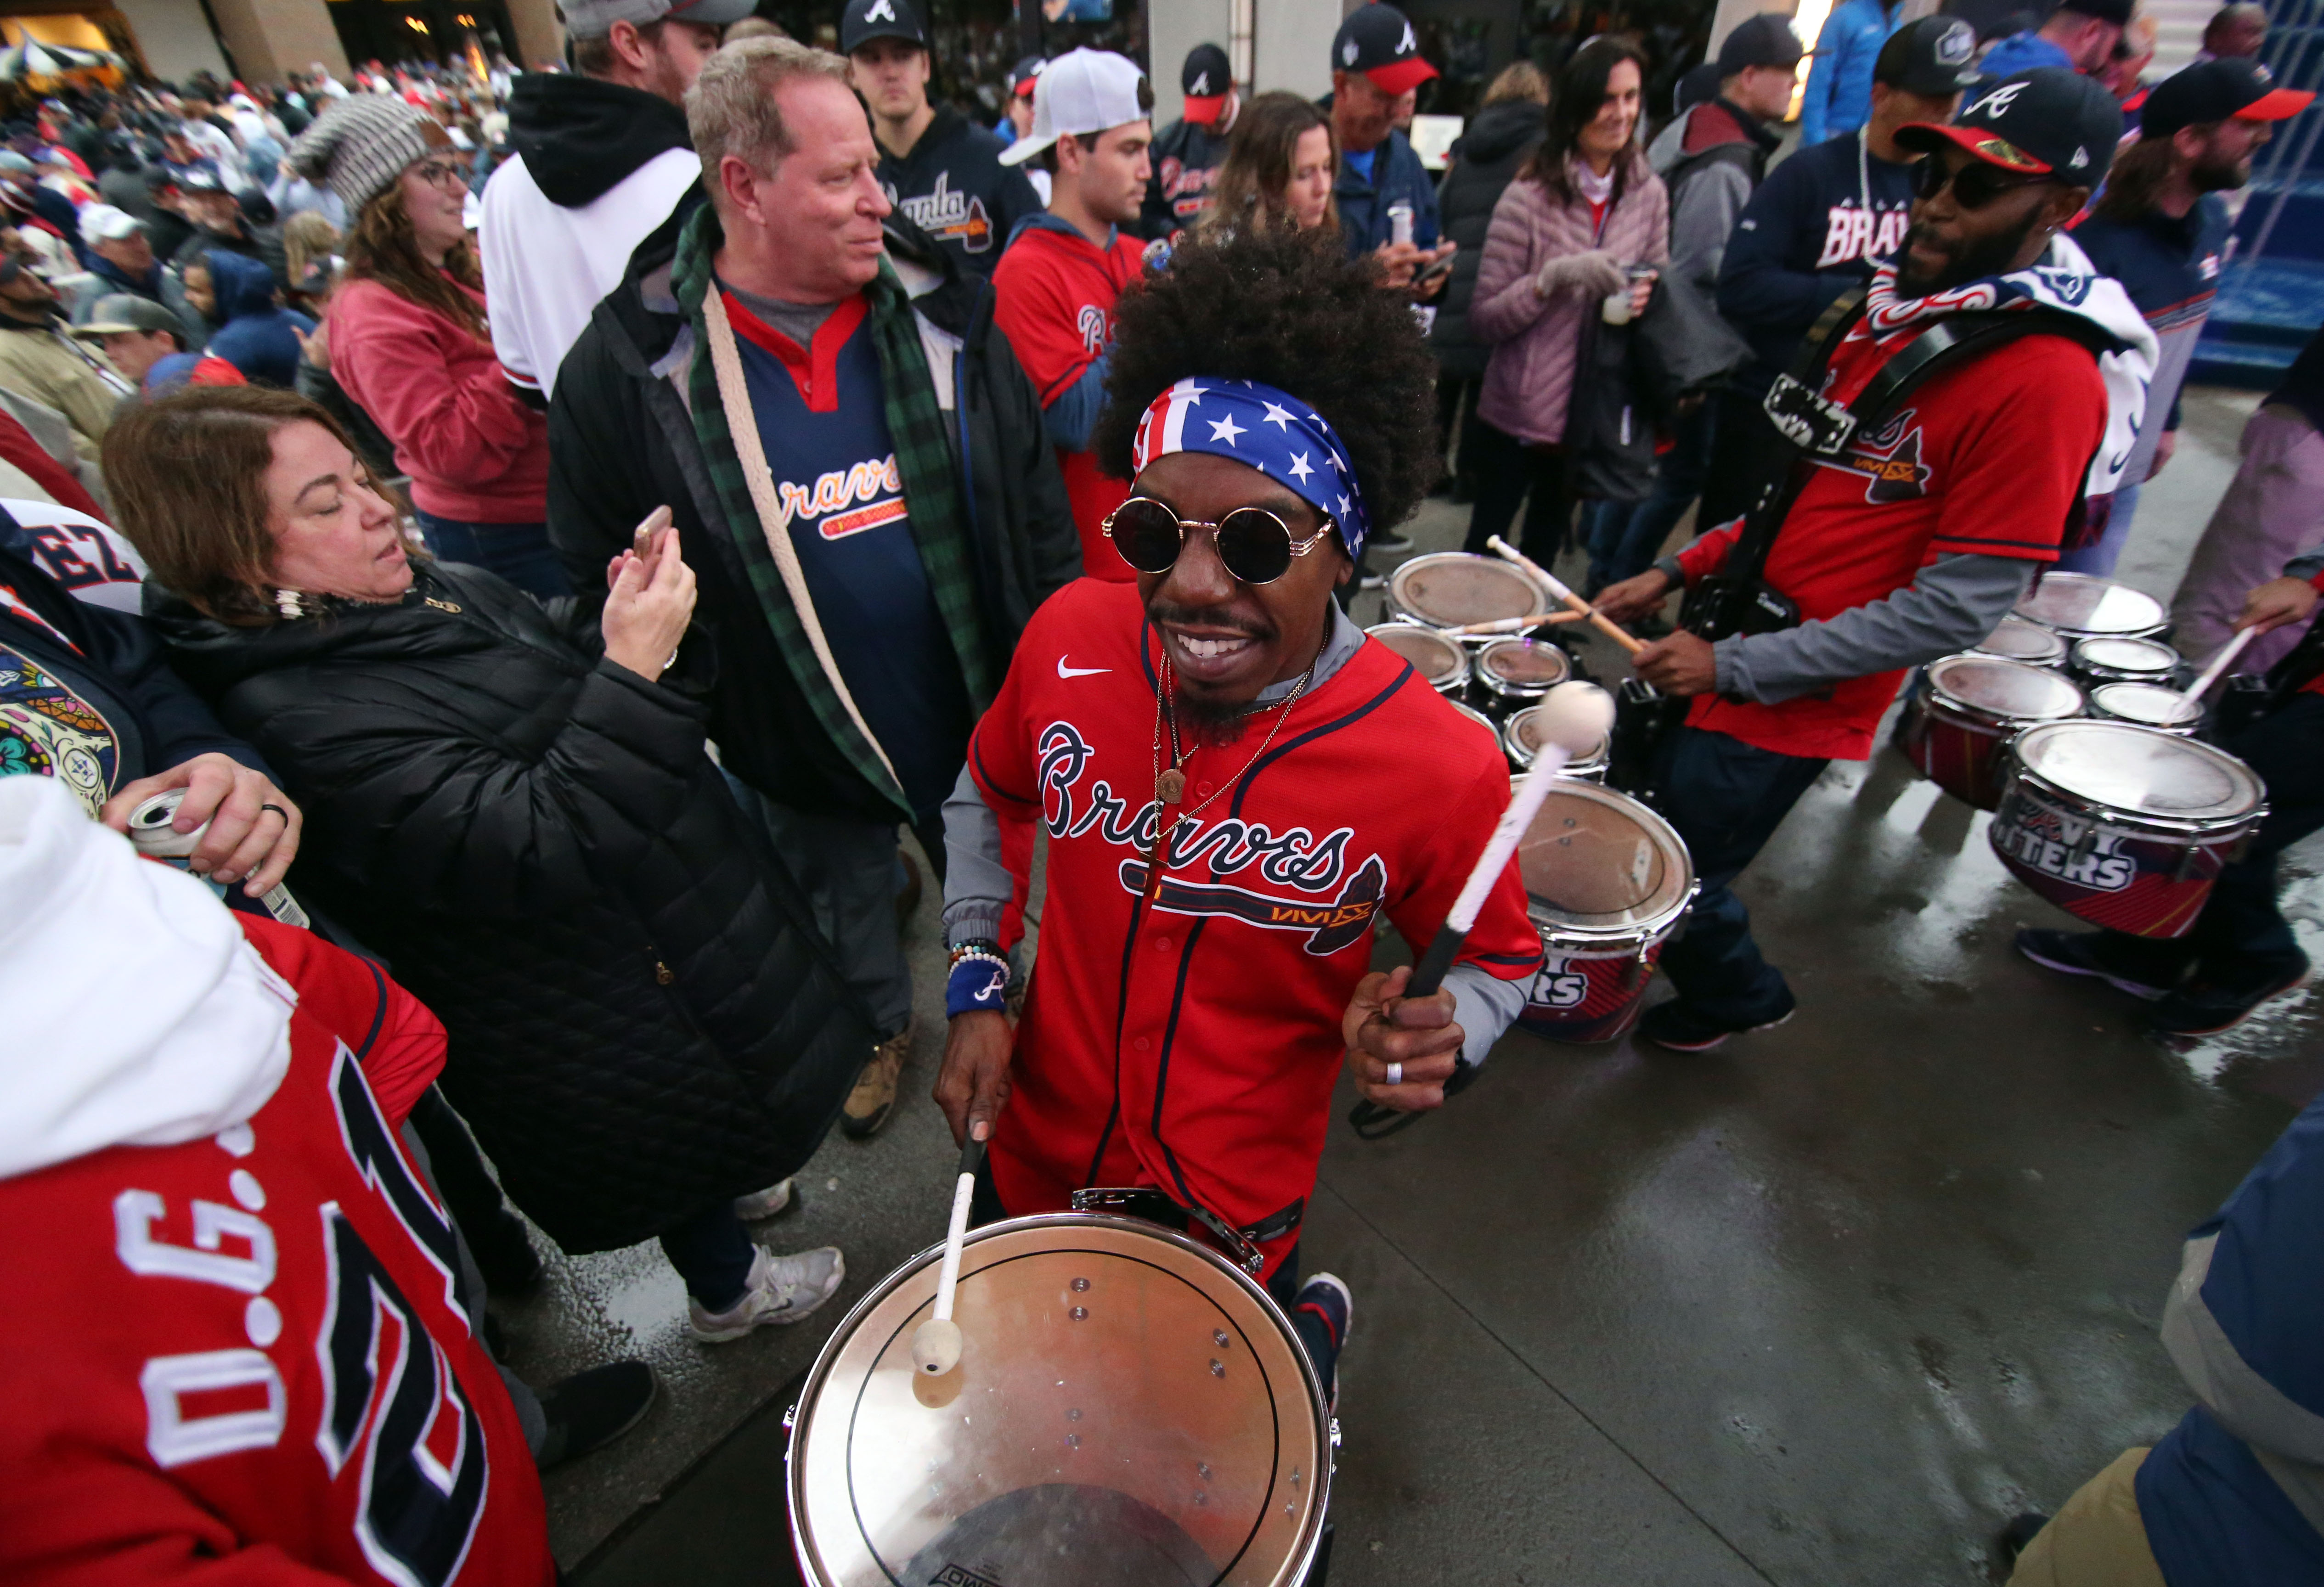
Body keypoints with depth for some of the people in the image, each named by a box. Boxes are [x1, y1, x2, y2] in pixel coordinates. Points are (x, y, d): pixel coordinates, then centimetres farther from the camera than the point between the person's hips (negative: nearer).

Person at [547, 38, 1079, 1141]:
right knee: (844, 915, 26)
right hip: (796, 752, 0)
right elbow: (599, 587, -4)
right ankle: (877, 1029, 58)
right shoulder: (628, 373, -13)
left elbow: (1039, 518, -2)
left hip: (984, 717, 1)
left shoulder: (944, 318, -7)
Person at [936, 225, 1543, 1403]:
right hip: (1032, 1152, 4)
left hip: (1234, 1213, -3)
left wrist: (1432, 1039, -30)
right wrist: (976, 986, -7)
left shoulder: (1437, 769, -28)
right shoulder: (1070, 640, -20)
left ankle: (1312, 1324, 57)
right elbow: (991, 794, 1)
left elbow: (1500, 960, -8)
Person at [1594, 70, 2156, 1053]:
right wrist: (1677, 573, 7)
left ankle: (1739, 998, 39)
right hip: (1725, 642, 8)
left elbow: (1954, 612, -21)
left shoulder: (2046, 382, -19)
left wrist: (1736, 666, -22)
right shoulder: (1893, 310, 8)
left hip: (1791, 705, -8)